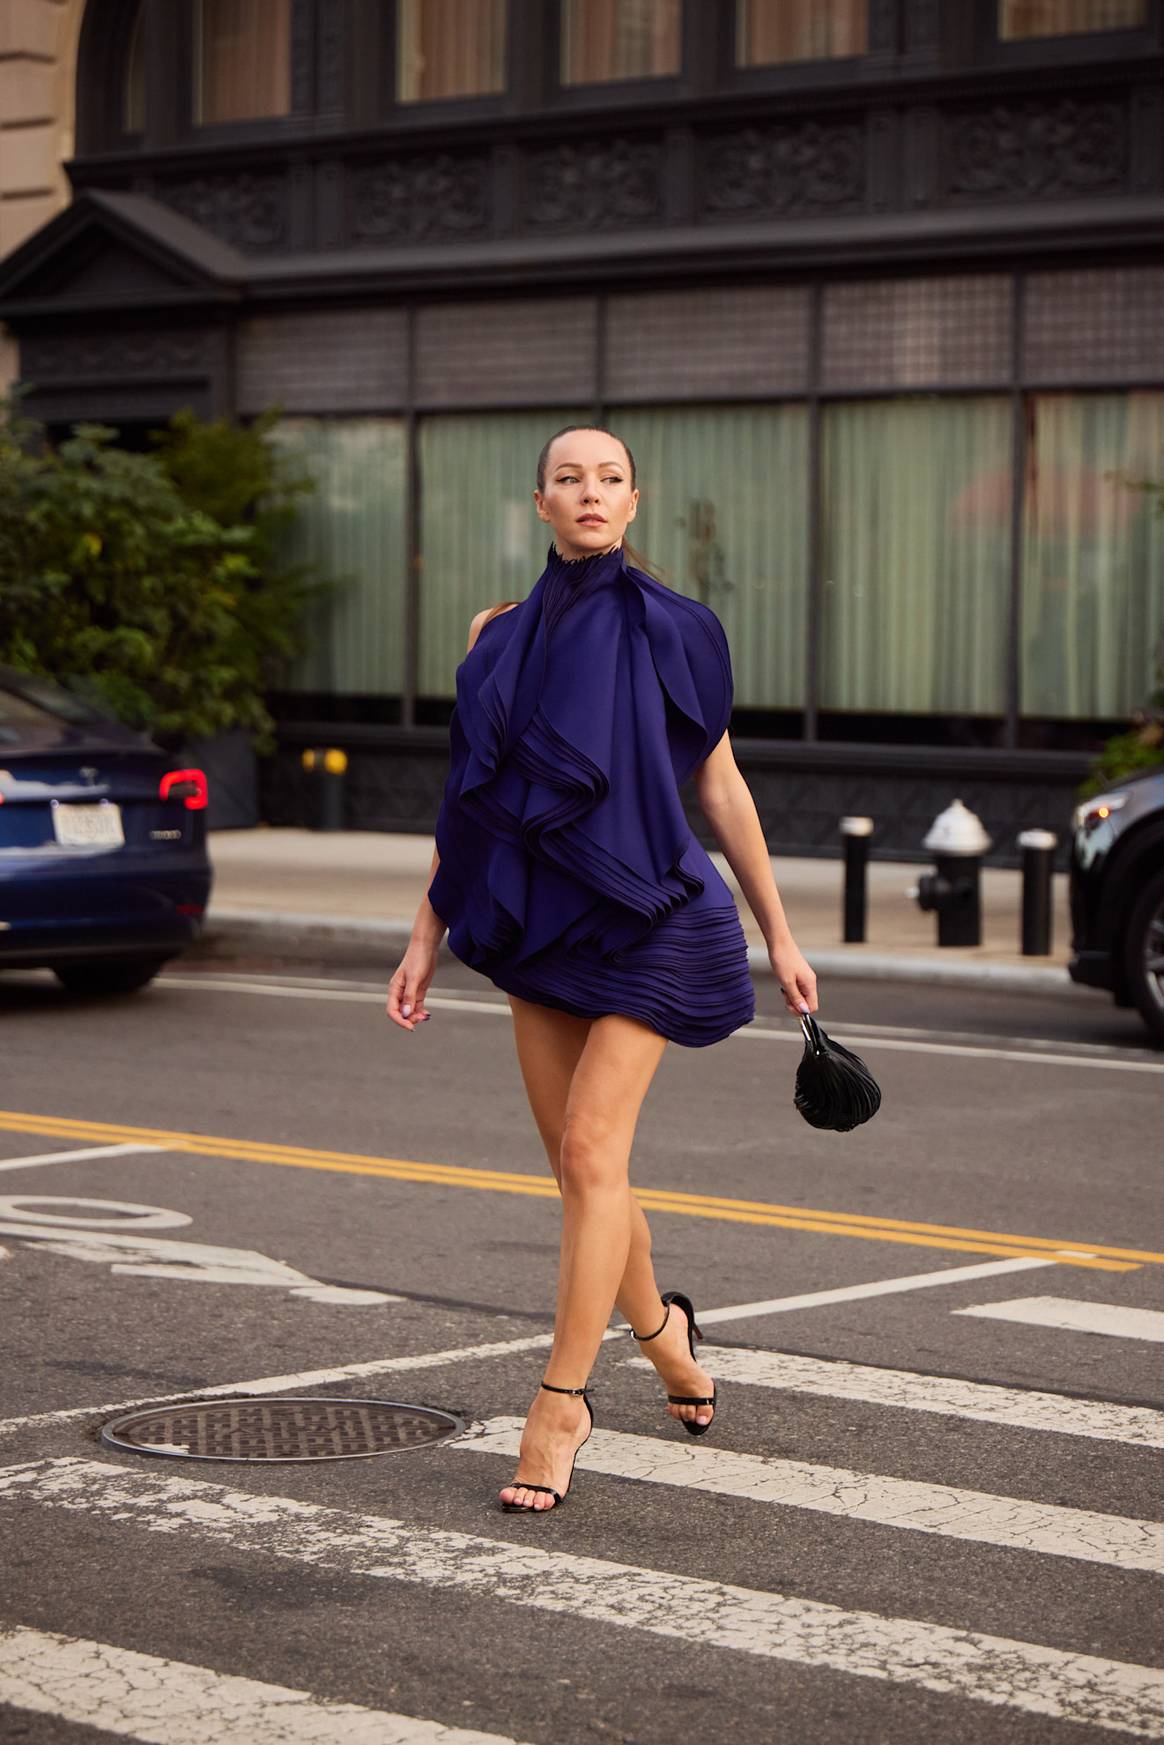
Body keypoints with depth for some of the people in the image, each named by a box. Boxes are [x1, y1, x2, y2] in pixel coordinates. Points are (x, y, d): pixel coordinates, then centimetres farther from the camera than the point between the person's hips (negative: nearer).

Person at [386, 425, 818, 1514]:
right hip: (537, 922, 4)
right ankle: (660, 1326, 37)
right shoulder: (501, 635, 8)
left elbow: (721, 788, 5)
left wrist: (779, 932, 7)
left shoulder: (670, 630, 0)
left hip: (642, 919, -4)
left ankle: (559, 1406, -12)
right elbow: (472, 795, 12)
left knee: (591, 1151, -15)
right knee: (580, 1166, 10)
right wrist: (427, 934, 8)